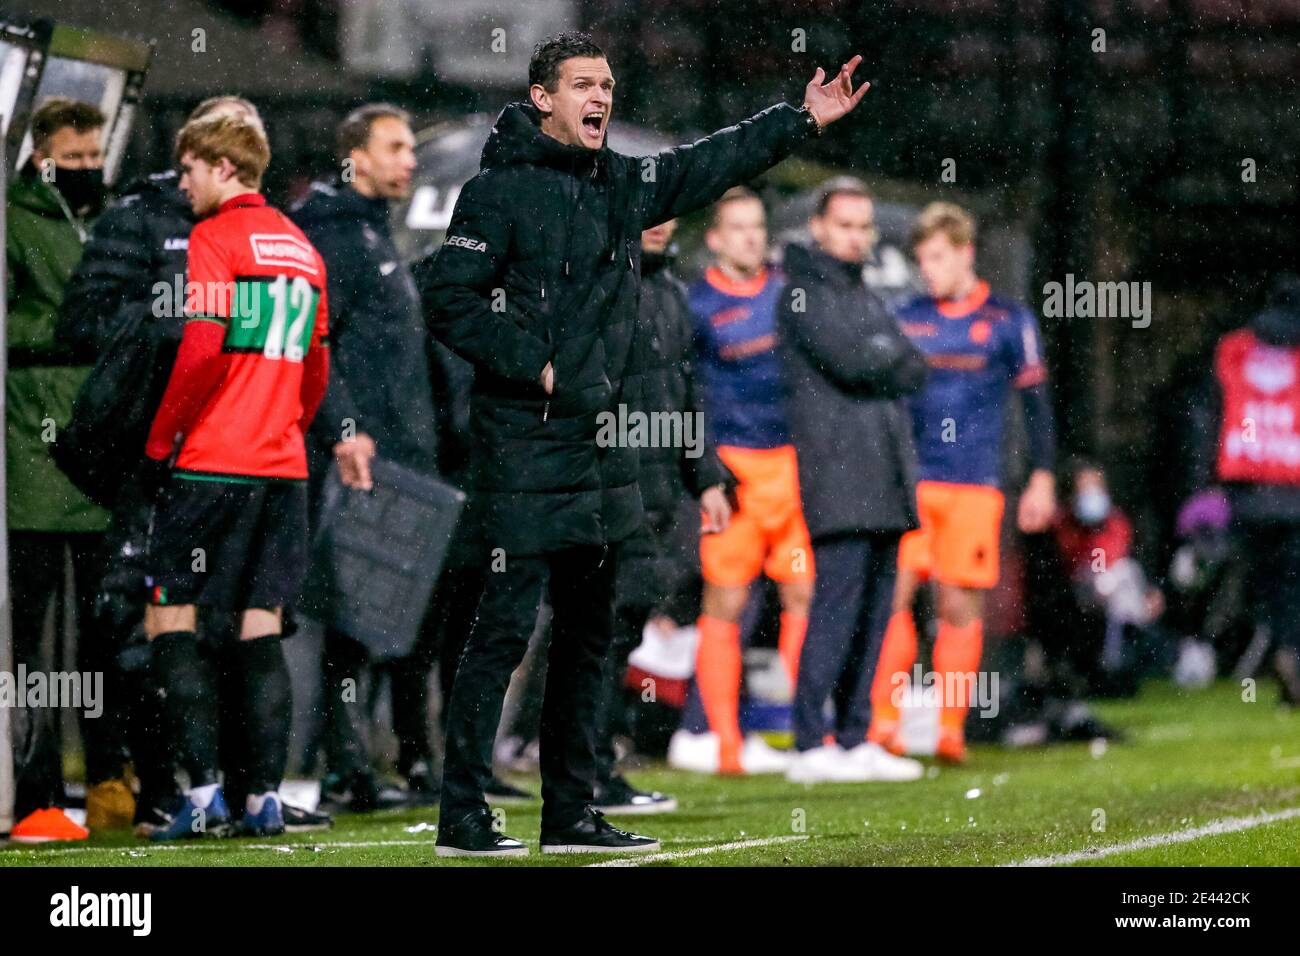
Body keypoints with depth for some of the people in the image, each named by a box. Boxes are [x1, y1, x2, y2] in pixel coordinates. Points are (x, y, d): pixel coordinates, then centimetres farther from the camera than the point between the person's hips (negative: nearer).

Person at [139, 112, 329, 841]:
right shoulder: (303, 248, 15)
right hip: (284, 468, 7)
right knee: (263, 627, 7)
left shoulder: (214, 240, -7)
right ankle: (266, 797, 3)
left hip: (211, 462, -7)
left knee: (172, 617, -1)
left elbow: (203, 351, -16)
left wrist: (159, 444, -9)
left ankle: (203, 789, -10)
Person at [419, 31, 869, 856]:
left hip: (604, 445, 8)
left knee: (588, 633, 11)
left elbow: (713, 165, 25)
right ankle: (463, 816, -7)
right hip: (526, 443, -8)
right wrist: (533, 367, -13)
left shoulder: (625, 185, 14)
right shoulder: (501, 191, -7)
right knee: (507, 625, -10)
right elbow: (449, 299, -11)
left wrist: (802, 119, 21)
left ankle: (572, 815, 18)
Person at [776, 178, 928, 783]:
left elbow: (913, 369, 16)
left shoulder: (864, 297, 24)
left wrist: (881, 360, -2)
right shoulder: (804, 294, -2)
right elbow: (848, 360, -15)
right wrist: (893, 358, 2)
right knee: (838, 605, -13)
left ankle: (855, 740, 10)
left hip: (884, 478, 8)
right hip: (837, 472, -8)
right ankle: (811, 745, -14)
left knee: (873, 610, 6)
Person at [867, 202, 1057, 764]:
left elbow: (1035, 401, 7)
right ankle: (883, 724, -3)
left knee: (960, 606, -1)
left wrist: (1042, 479, 2)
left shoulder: (1007, 321, 3)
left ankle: (950, 730, 4)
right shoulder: (906, 319, 10)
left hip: (973, 485, -2)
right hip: (907, 480, 2)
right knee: (893, 593, -7)